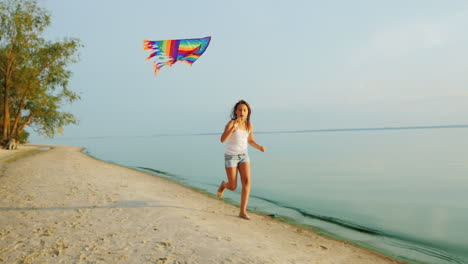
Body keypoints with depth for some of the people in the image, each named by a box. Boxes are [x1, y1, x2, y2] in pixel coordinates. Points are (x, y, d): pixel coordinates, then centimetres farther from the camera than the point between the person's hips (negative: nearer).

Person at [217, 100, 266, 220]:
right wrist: (233, 128, -47)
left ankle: (243, 211, -9)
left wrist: (259, 147, -6)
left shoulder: (249, 125, 0)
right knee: (233, 187, 0)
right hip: (231, 156, -4)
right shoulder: (231, 123, -18)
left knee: (246, 181, -17)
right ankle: (224, 184, 38)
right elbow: (222, 139, -31)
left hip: (243, 156, 4)